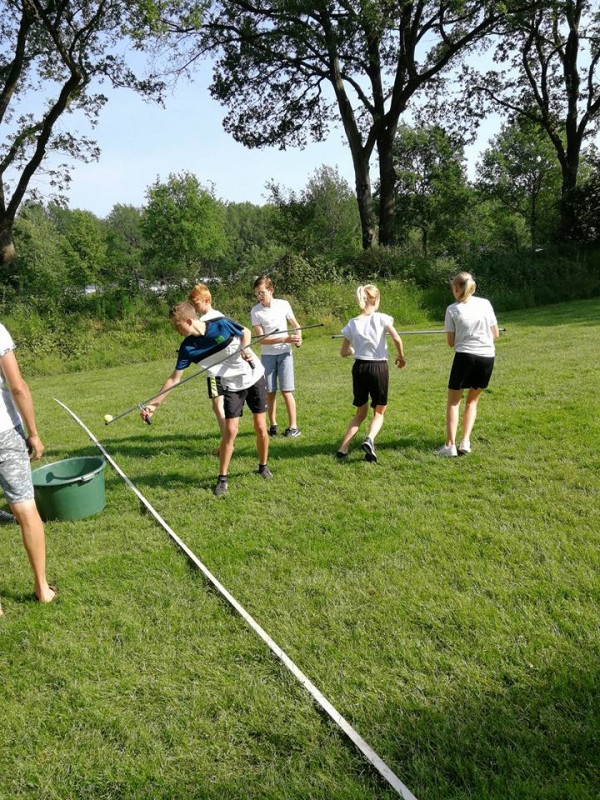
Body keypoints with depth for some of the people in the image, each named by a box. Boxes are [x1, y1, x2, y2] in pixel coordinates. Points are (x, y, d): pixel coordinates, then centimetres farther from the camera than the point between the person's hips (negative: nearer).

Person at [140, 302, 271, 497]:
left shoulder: (222, 324, -21)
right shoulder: (188, 348, -15)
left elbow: (245, 332, -1)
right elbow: (174, 378, -12)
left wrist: (245, 349, -20)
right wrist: (154, 403, -18)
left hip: (255, 377, -1)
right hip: (232, 387, 1)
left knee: (260, 427, 2)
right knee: (230, 430, -8)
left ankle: (263, 466, 26)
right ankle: (222, 477, 6)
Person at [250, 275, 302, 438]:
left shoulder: (283, 305, -4)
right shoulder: (255, 311, -7)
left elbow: (295, 324, 11)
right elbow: (262, 339, -12)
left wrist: (298, 336, -11)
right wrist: (285, 339, -21)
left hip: (284, 353, -1)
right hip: (267, 355, 1)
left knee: (286, 391, -4)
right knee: (270, 392, 4)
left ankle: (293, 426, 5)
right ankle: (273, 425, 19)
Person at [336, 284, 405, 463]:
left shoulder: (352, 324, 3)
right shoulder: (381, 318, -6)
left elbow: (343, 352, 8)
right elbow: (396, 338, -16)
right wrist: (401, 356, 1)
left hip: (359, 368, 3)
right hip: (379, 367, -3)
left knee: (361, 412, 19)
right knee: (379, 412, 13)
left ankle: (343, 449, 9)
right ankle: (369, 440, -16)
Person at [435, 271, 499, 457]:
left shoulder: (453, 309, -2)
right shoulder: (485, 303, 6)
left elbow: (451, 342, 1)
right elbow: (496, 334, 9)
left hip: (465, 356, -3)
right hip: (487, 356, 3)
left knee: (453, 401, 9)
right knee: (472, 401, 18)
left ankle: (450, 445, 1)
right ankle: (465, 442, 10)